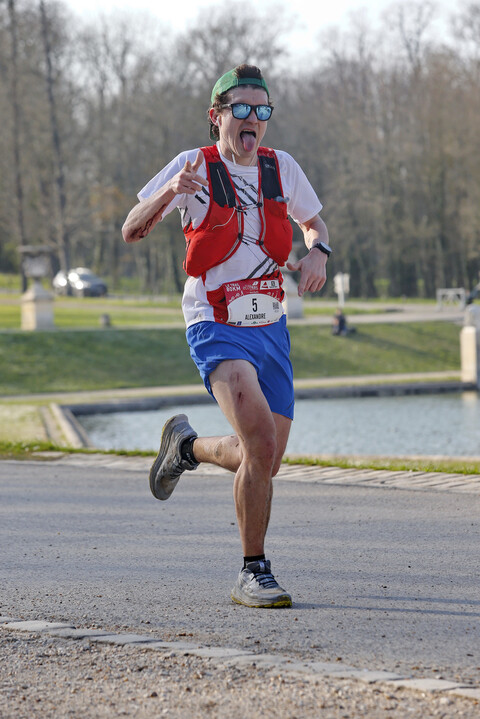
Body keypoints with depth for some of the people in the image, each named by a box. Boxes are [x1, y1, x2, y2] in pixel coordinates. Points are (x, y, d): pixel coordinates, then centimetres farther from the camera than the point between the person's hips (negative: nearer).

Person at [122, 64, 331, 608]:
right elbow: (131, 232, -8)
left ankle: (187, 446, 40)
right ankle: (254, 574, -12)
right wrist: (168, 192, -27)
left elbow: (313, 221, 23)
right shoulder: (195, 166, -7)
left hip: (270, 329, 6)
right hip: (216, 330, -5)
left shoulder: (281, 168, 5)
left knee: (265, 462, 8)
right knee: (261, 438, -25)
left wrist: (317, 252, -1)